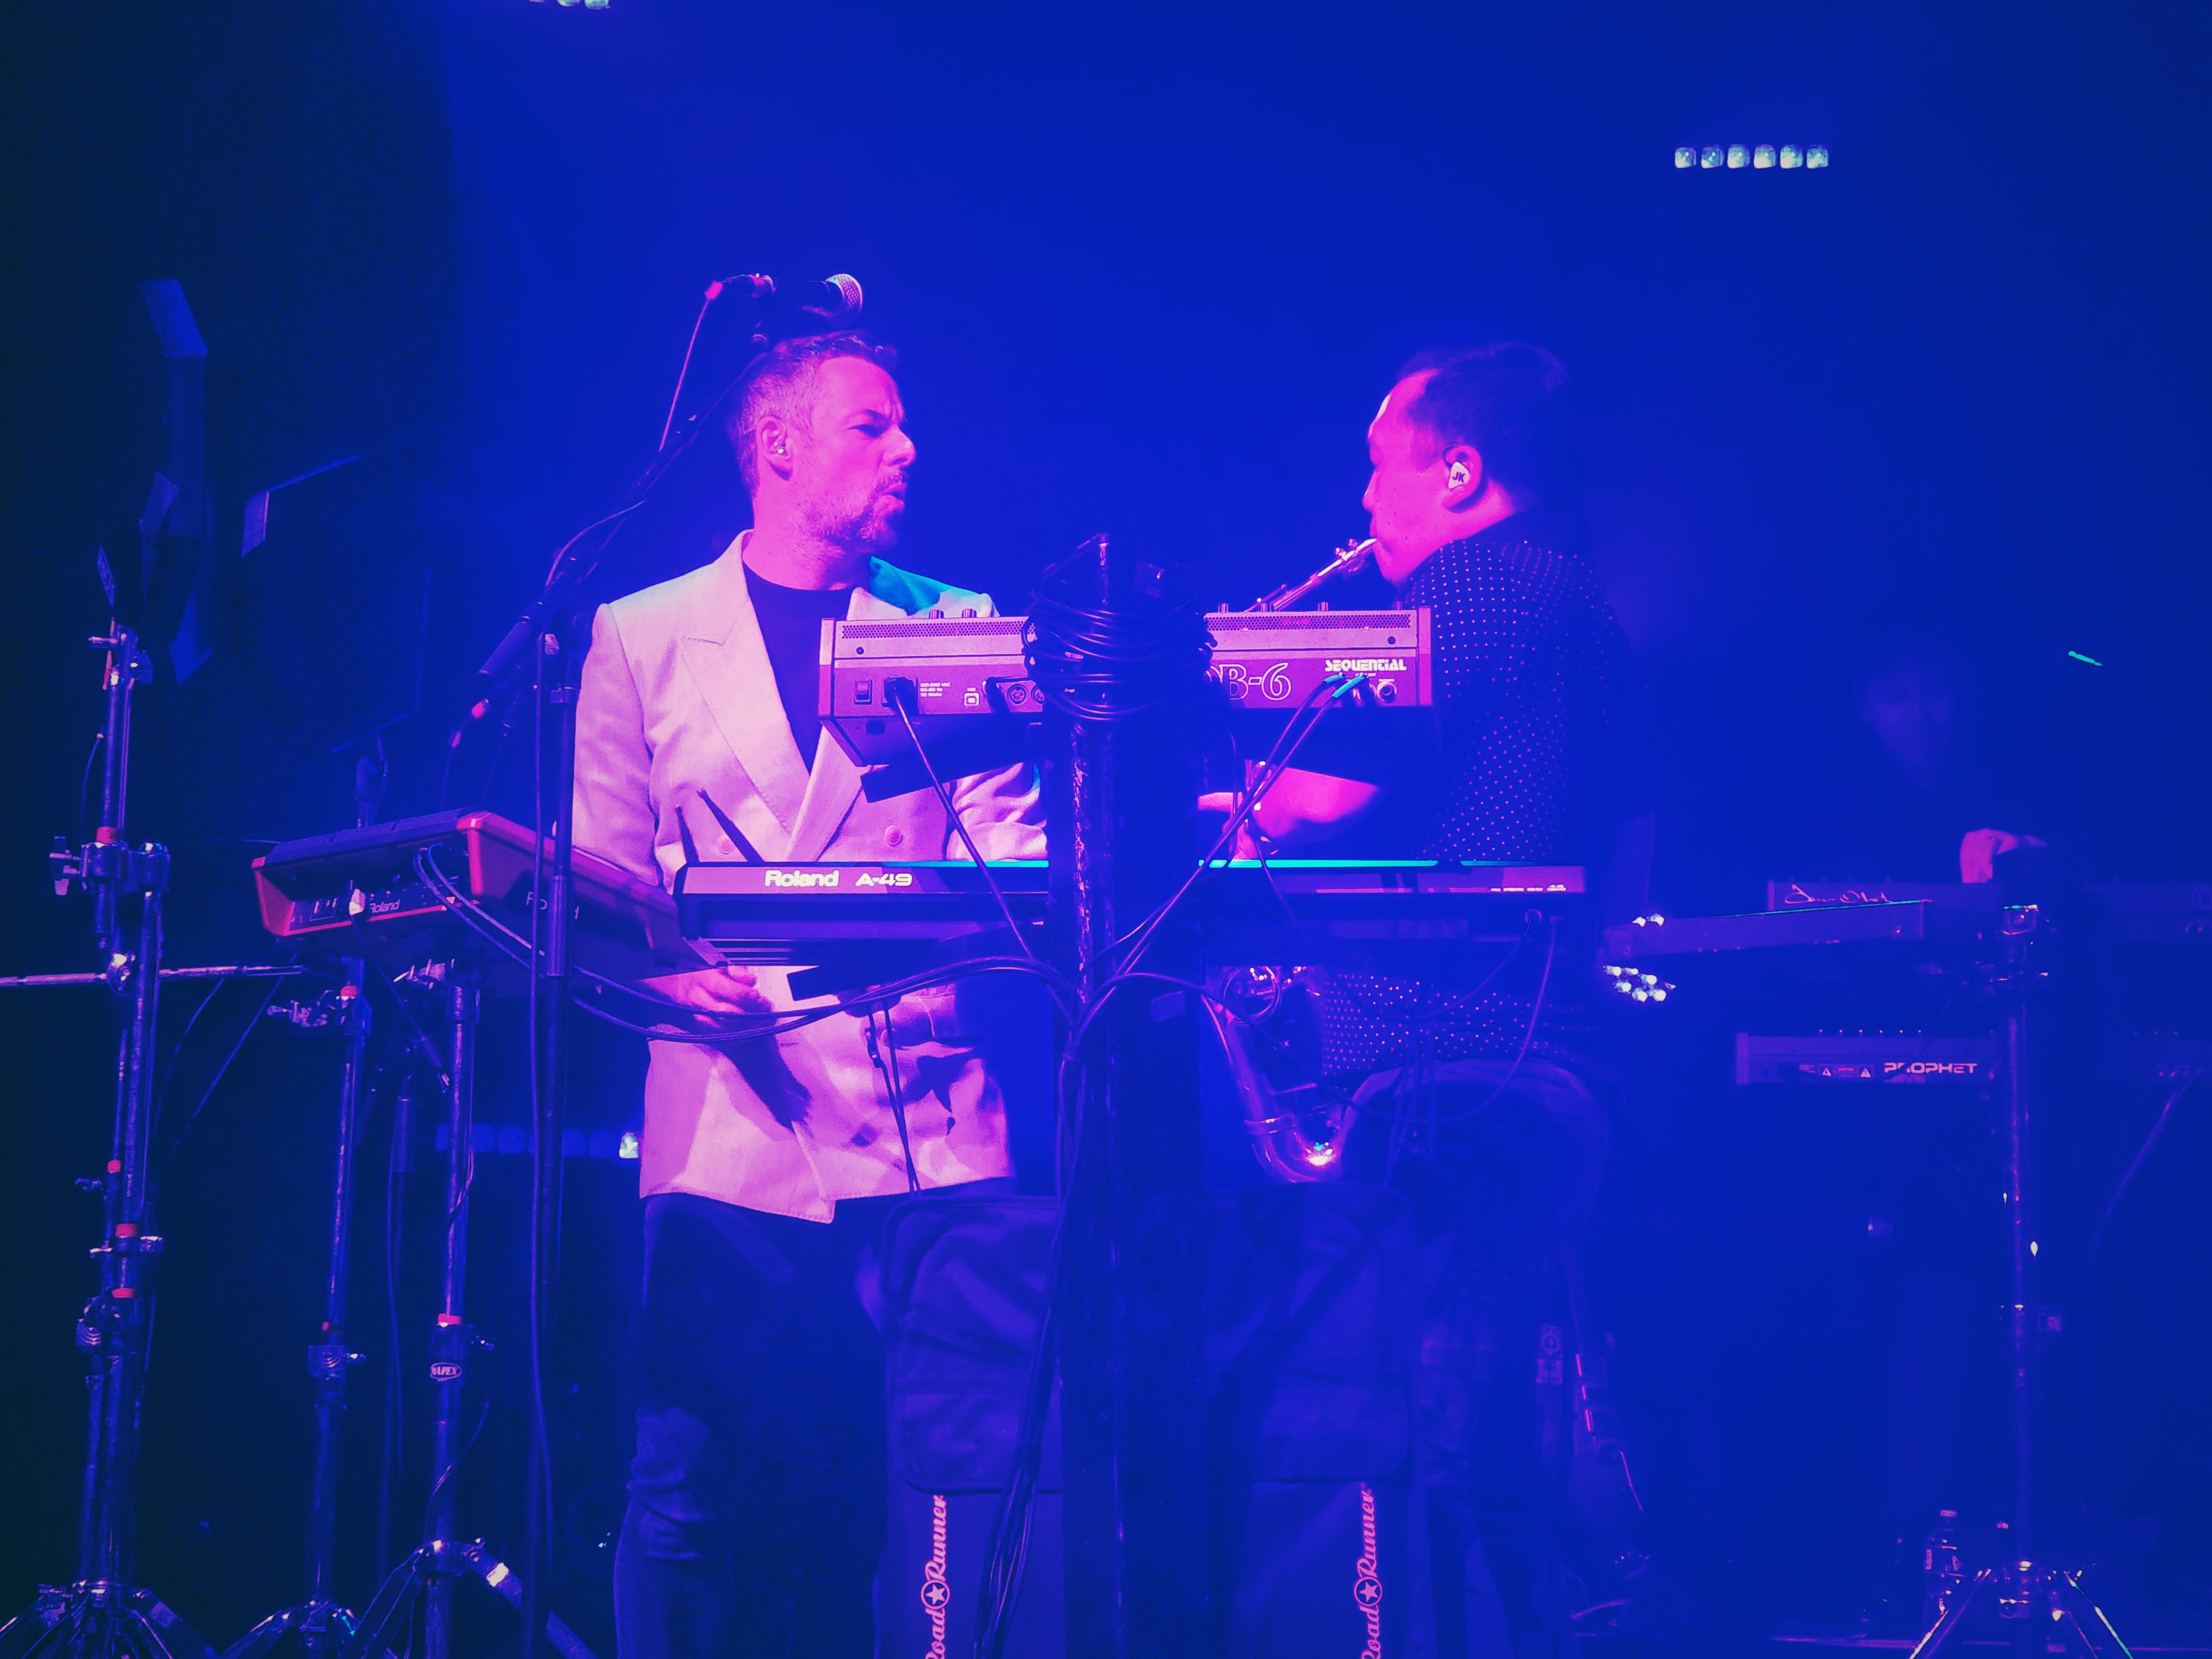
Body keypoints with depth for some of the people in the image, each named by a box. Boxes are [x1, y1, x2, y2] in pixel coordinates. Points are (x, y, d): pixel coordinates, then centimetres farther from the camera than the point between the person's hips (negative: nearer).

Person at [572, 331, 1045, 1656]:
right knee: (693, 1490, -5)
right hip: (733, 1123, -1)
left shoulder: (965, 634, 14)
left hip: (931, 1124, 1)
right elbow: (601, 882, 7)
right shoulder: (643, 638, 11)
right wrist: (665, 964, -13)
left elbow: (1009, 851, 6)